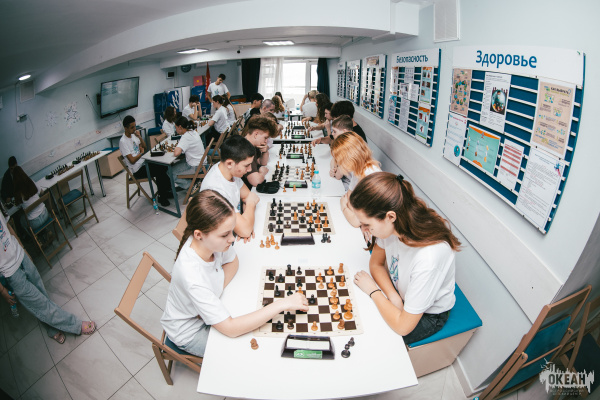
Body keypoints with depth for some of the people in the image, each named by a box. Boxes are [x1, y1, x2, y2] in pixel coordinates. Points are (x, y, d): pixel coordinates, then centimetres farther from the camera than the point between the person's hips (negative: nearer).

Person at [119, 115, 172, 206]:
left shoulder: (133, 135, 6)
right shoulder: (123, 142, -17)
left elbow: (144, 148, 11)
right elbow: (132, 160, -20)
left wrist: (140, 137, -4)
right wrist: (141, 153, -5)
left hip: (143, 163, 8)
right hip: (137, 170, -8)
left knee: (163, 167, -7)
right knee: (159, 172, -21)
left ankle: (164, 192, 6)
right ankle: (161, 196, -5)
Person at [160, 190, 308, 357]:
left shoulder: (212, 240, -24)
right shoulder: (192, 276, -42)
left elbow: (233, 261, -1)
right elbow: (230, 329, -37)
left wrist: (216, 292, -18)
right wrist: (282, 304, -36)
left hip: (207, 307, 6)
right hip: (189, 333, -5)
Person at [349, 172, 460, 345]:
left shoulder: (428, 258, -41)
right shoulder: (391, 225, -24)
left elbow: (403, 326, -30)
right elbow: (376, 263, -4)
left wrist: (373, 290, -19)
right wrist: (393, 296, -19)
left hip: (426, 315, -5)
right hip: (399, 293, 5)